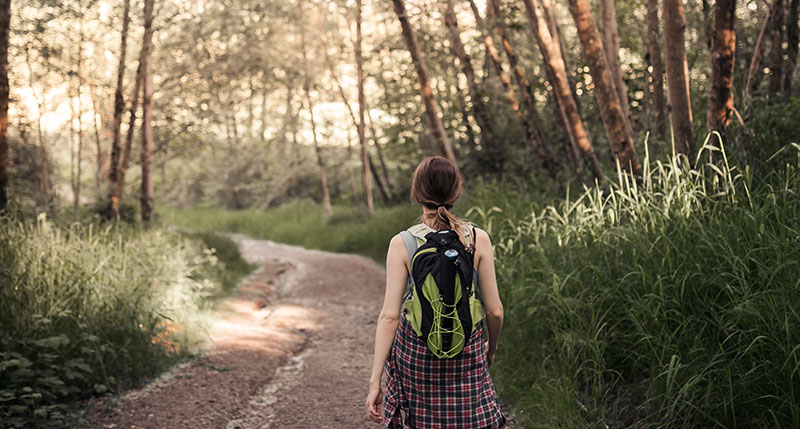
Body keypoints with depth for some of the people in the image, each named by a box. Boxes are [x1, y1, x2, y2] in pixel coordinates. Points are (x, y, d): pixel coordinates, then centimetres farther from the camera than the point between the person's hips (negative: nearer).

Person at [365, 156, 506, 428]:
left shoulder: (401, 244, -11)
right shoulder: (478, 239, -8)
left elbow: (389, 316, -13)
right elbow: (495, 311, -3)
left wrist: (375, 380, -9)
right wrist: (492, 346, 17)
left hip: (416, 350, 0)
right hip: (467, 350, 1)